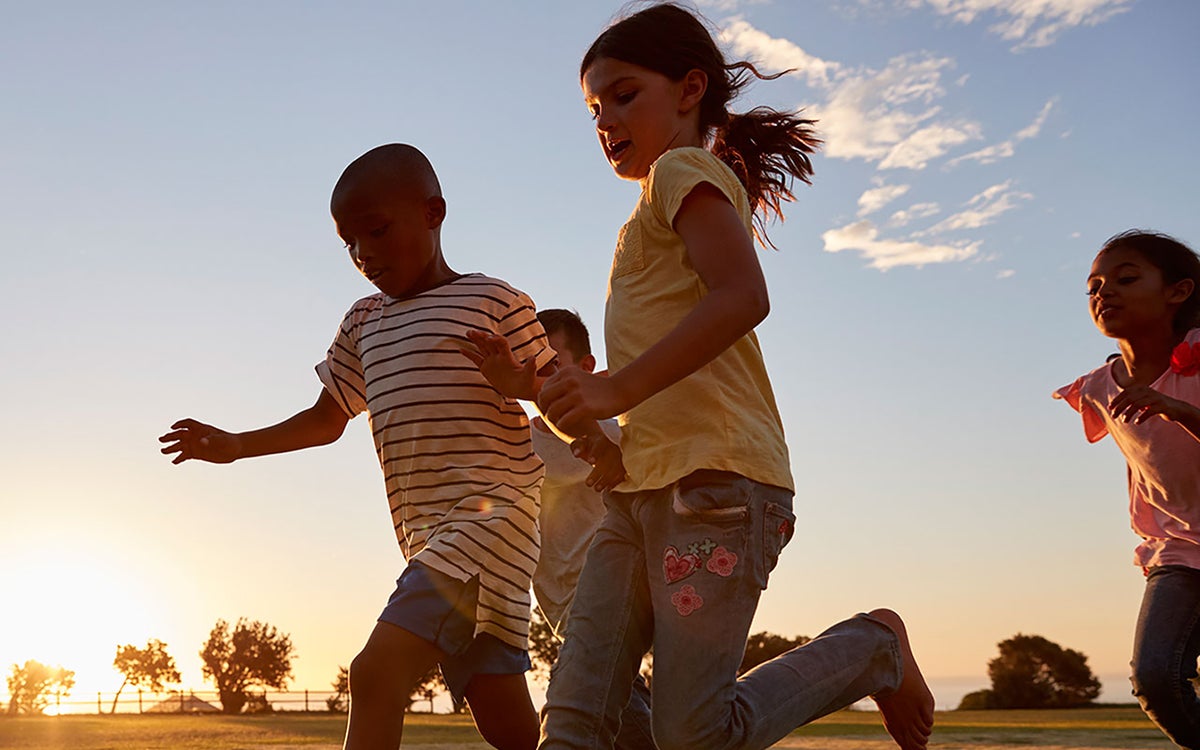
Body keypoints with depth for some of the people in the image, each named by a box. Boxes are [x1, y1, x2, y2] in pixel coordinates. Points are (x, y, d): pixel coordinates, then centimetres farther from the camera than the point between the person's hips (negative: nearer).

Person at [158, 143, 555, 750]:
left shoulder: (493, 302, -1)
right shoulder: (363, 323, 19)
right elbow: (326, 420, 25)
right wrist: (236, 445, 14)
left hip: (491, 515, -7)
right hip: (427, 537, 7)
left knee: (378, 671, -21)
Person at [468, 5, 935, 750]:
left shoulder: (686, 167, 1)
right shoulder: (669, 208, 29)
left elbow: (743, 297, -20)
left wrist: (618, 388, -25)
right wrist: (538, 386, 17)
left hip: (712, 481, -9)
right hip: (643, 491, 9)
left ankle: (871, 647, 10)